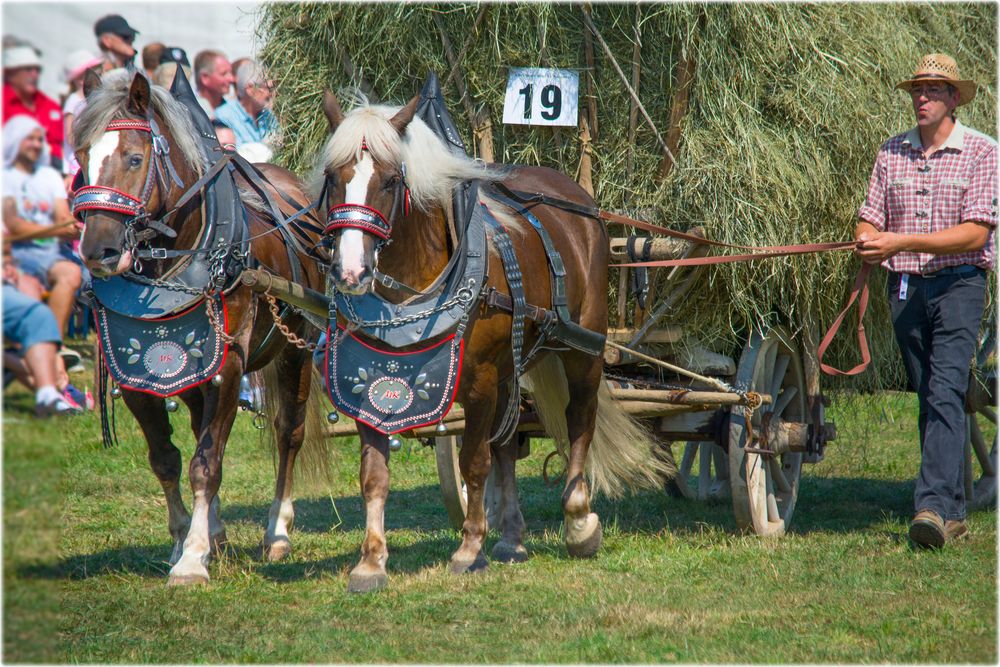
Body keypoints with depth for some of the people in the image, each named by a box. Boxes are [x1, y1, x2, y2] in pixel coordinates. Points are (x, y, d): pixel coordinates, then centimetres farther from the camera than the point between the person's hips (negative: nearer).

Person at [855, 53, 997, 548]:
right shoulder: (891, 153, 11)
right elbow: (870, 219, 10)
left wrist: (903, 241, -19)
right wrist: (868, 241, -15)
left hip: (958, 286, -5)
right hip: (905, 288, 5)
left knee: (946, 395, -18)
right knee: (928, 402, 8)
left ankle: (933, 506, -28)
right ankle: (954, 515, 13)